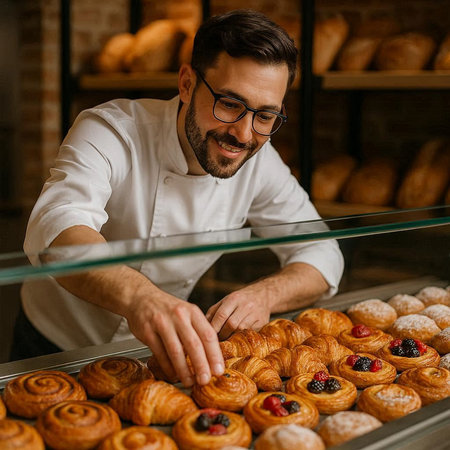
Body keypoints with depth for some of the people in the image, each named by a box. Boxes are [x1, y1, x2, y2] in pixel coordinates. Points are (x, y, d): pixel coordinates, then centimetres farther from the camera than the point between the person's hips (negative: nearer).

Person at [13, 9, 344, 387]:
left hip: (161, 356, 4)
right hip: (58, 352, -3)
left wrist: (265, 295, -28)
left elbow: (322, 253, -6)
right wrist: (137, 293, -62)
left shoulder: (259, 161, -9)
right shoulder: (111, 132, -23)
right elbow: (57, 228, -41)